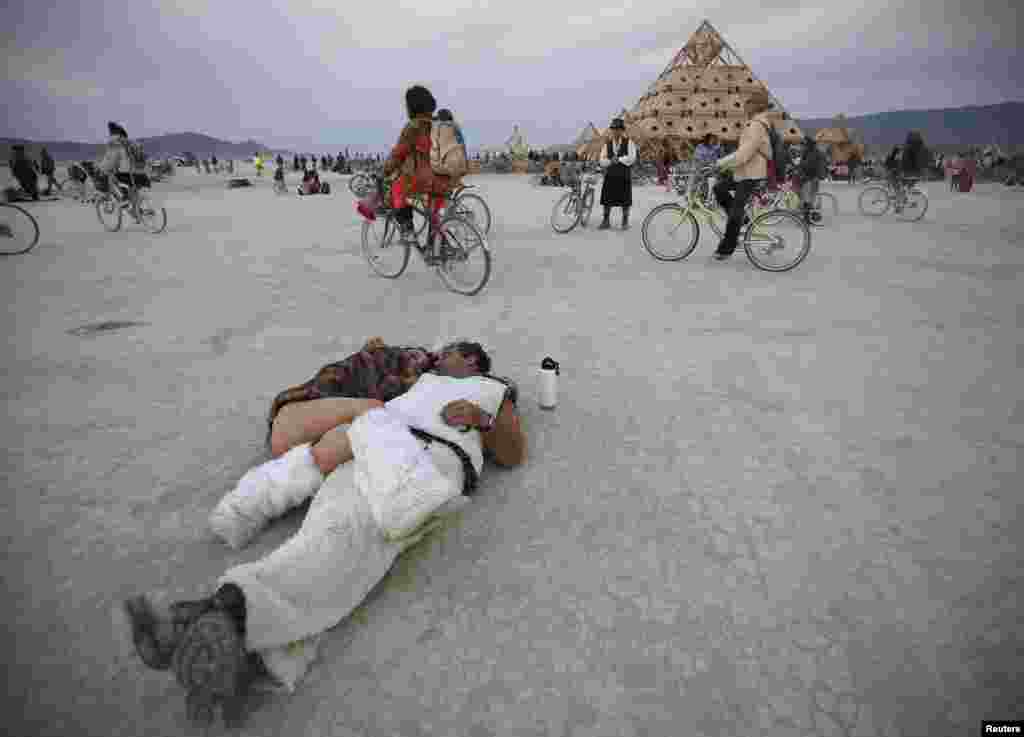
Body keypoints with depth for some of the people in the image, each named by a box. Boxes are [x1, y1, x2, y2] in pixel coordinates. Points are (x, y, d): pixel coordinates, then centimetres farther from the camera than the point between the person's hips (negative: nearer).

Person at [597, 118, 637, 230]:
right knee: (606, 199, 2)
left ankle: (625, 222, 13)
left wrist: (619, 159, -13)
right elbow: (602, 161, 3)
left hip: (624, 176, -2)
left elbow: (632, 158, -9)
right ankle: (606, 221, 11)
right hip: (610, 175, 3)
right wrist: (611, 161, -15)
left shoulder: (629, 143, 3)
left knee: (625, 200, 2)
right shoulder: (607, 144, 12)